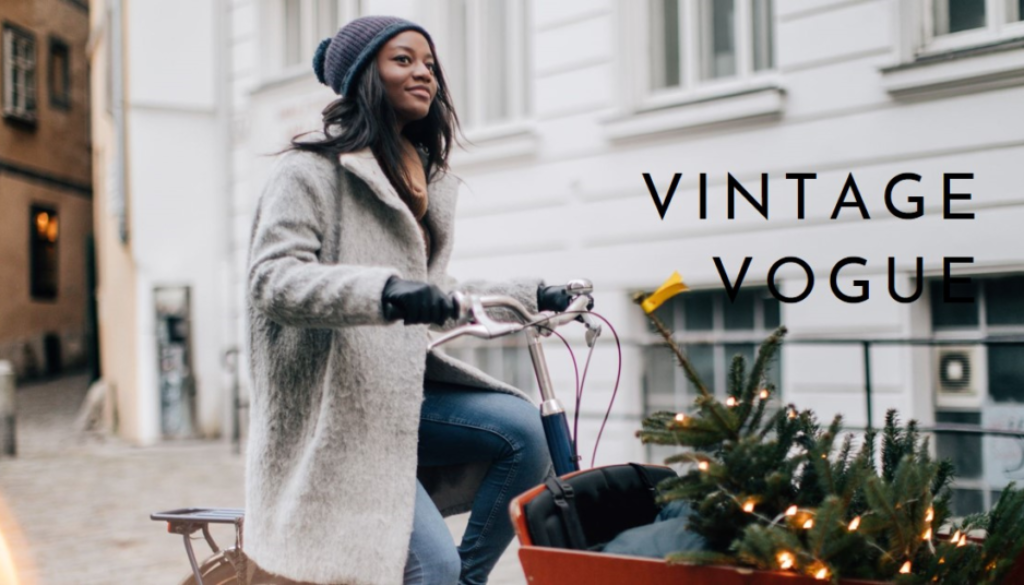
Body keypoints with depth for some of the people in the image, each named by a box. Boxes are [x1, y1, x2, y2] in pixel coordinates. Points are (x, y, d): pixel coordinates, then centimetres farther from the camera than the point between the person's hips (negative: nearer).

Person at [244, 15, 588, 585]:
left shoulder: (430, 180, 16)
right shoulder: (312, 170, -9)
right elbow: (273, 279, -24)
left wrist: (530, 295, 15)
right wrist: (384, 292, -40)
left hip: (402, 395, 8)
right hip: (333, 408, -7)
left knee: (524, 427, -16)